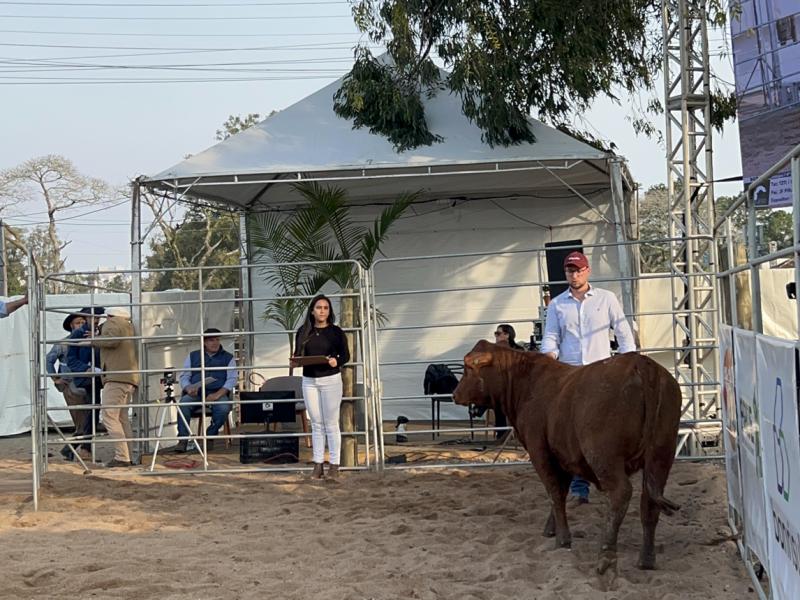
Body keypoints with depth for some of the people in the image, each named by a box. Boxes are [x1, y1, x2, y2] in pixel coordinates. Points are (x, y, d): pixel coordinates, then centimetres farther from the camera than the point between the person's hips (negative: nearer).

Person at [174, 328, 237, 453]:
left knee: (224, 407, -34)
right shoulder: (193, 356, 19)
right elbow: (184, 376, 14)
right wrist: (188, 389, -10)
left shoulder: (228, 358, 13)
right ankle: (183, 440, -28)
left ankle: (210, 437, -13)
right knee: (183, 403, -31)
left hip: (218, 393, -1)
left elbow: (231, 380, 2)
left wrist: (218, 394, -14)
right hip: (196, 393, 1)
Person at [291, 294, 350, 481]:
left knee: (331, 424, 0)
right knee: (316, 424, 8)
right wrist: (294, 362, -11)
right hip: (309, 381, 3)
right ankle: (318, 465, 13)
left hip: (331, 380, -3)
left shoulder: (336, 332, -1)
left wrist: (336, 361, -20)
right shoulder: (303, 332, 6)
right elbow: (298, 355, 11)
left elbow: (345, 355, 0)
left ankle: (334, 467, 4)